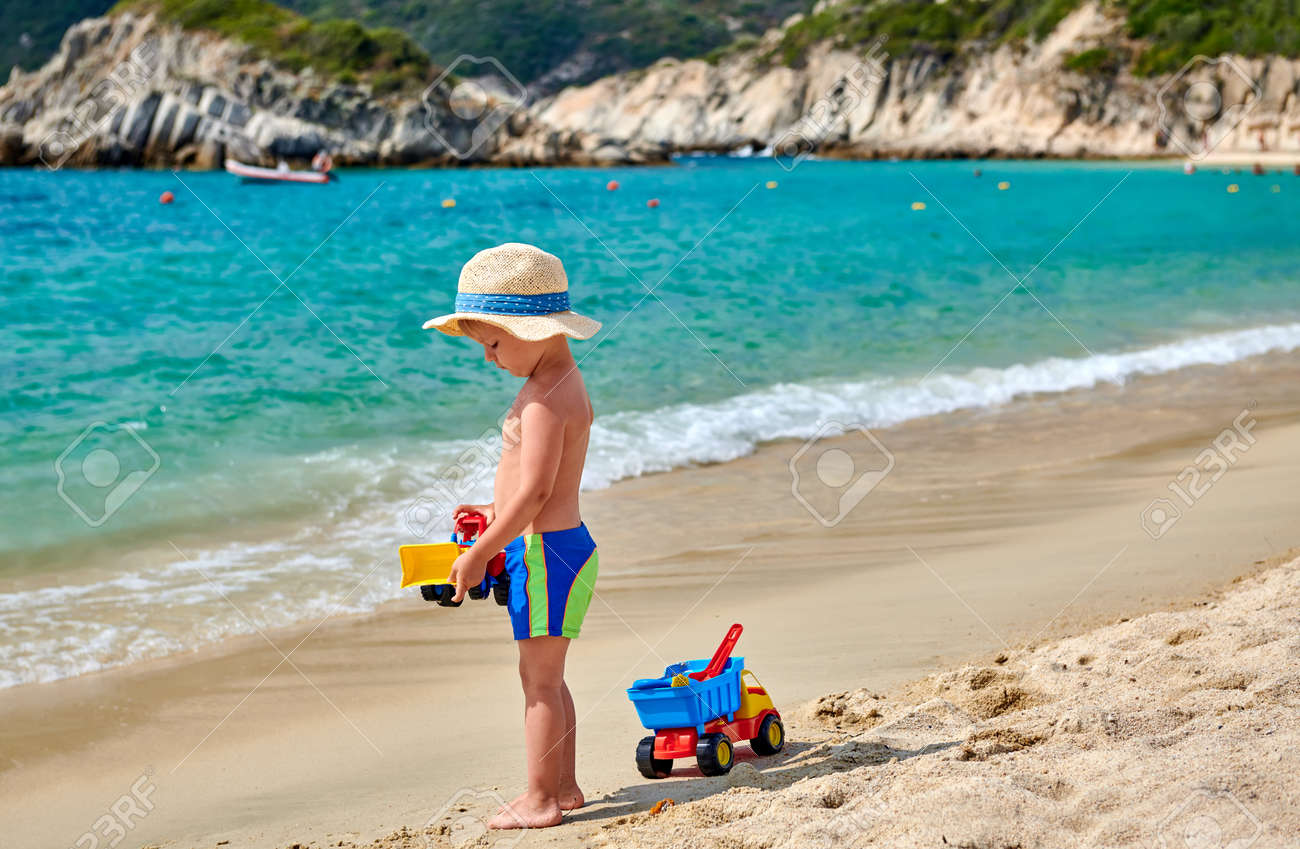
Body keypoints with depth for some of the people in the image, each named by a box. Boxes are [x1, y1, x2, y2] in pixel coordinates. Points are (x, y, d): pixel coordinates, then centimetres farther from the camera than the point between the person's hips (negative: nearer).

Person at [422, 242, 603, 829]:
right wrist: (500, 512, 23)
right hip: (551, 544, 10)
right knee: (543, 678, 17)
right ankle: (564, 787, 26)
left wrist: (481, 552, -18)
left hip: (546, 551, -10)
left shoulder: (545, 400, -21)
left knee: (539, 678, -2)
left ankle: (539, 799, 6)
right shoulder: (564, 384, 11)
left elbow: (534, 491, -23)